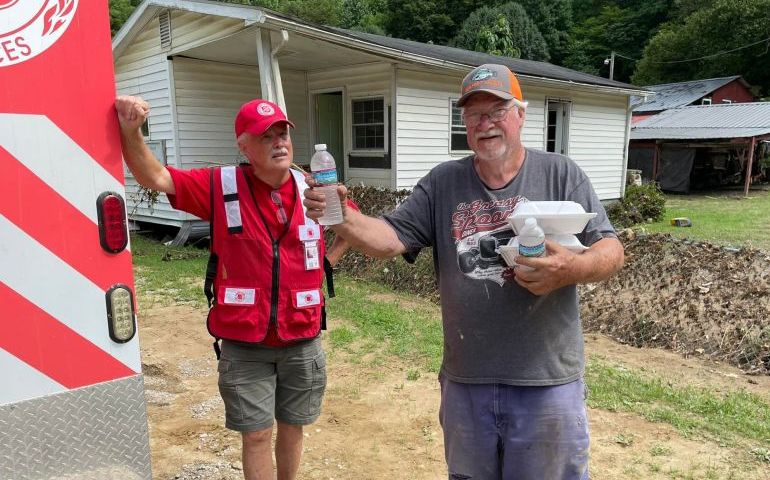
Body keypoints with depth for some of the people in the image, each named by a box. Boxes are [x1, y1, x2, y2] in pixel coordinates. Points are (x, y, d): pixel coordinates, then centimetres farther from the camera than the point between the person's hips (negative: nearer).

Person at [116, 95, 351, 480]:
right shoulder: (222, 187, -8)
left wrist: (329, 260, 7)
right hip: (244, 344, -2)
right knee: (256, 434, 9)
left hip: (302, 341, 2)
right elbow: (156, 178, -15)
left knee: (291, 427, 19)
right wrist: (131, 131, -31)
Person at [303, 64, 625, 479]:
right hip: (465, 382, 3)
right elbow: (389, 239, -4)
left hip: (547, 382, -2)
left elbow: (611, 250, -5)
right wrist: (342, 218, -23)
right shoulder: (442, 183, 2)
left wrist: (571, 269, -27)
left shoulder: (561, 174, -3)